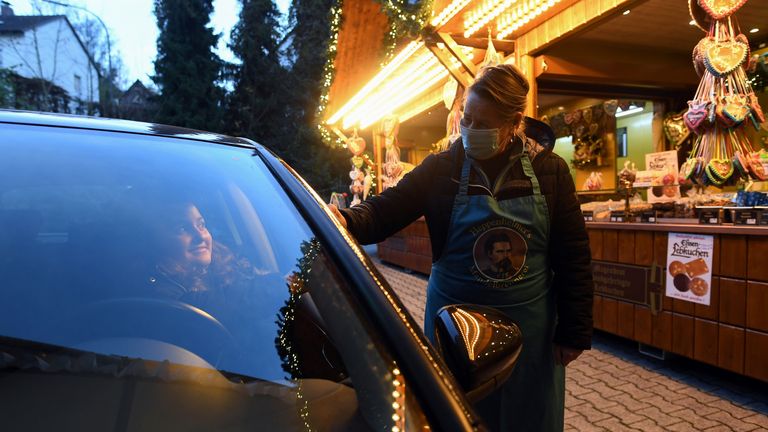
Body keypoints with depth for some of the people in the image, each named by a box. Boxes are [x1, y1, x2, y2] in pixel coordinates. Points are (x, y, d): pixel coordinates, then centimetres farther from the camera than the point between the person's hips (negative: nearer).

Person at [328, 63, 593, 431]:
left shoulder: (549, 170, -5)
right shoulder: (442, 168, -6)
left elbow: (573, 255, -2)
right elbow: (385, 211, -10)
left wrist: (574, 331, -2)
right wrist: (347, 221, -32)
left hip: (528, 324, 1)